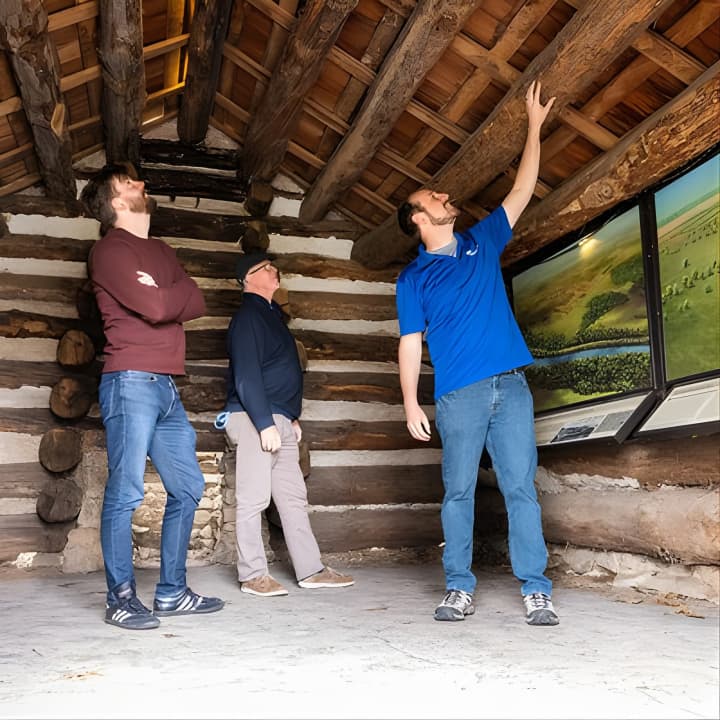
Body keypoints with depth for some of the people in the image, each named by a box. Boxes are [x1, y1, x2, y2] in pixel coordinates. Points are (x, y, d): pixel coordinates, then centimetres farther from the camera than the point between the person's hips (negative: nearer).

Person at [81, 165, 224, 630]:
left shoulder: (163, 251, 22)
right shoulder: (110, 250, -3)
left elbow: (197, 303, 10)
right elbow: (157, 307, -16)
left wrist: (168, 296, -7)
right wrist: (181, 291, 3)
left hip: (167, 387, 8)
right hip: (132, 382, -8)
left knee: (188, 488, 8)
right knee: (126, 493, -5)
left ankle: (172, 592, 17)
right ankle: (121, 599, 6)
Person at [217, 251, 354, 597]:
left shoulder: (271, 314, 21)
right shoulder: (248, 316, -8)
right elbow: (246, 377, -17)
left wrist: (292, 418, 21)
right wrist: (265, 424, -21)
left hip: (280, 421, 9)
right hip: (255, 419, -9)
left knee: (293, 497, 9)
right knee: (254, 498, -4)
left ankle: (311, 570, 14)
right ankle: (252, 575, 5)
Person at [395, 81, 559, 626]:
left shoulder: (483, 242, 17)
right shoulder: (414, 278, 7)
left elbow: (522, 191, 20)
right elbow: (411, 343, 2)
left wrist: (534, 127, 20)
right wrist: (411, 403, -7)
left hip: (511, 385, 2)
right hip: (459, 394, -2)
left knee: (521, 487, 0)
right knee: (458, 491, 1)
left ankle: (536, 590, 4)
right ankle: (459, 589, 10)